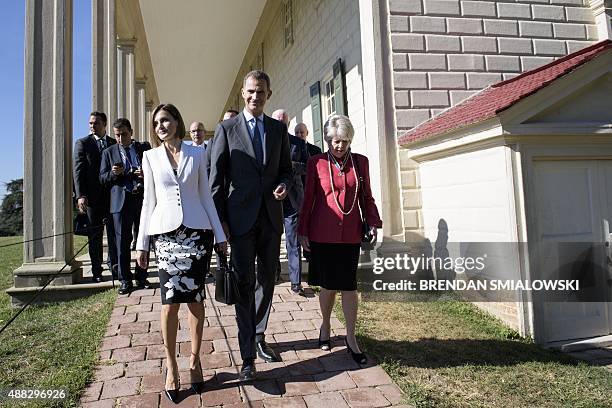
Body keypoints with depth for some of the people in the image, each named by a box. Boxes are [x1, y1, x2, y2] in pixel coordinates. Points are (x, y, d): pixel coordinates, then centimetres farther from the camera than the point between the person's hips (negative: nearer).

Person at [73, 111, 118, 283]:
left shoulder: (115, 143, 10)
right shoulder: (82, 143, 3)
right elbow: (78, 170, -4)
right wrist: (80, 196, -14)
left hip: (112, 196, 2)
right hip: (92, 197, -2)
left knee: (114, 233, 3)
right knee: (94, 236, 6)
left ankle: (115, 266, 12)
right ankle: (97, 272, 13)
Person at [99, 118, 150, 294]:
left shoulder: (144, 149, 9)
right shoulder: (109, 152, 10)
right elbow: (102, 179, 8)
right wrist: (113, 173, -13)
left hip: (143, 199, 1)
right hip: (121, 201, 0)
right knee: (122, 242, 2)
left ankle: (141, 277, 18)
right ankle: (125, 280, 11)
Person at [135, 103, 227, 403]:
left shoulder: (196, 154, 7)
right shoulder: (150, 157, 9)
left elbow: (205, 196, 9)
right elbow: (149, 201, 9)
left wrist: (220, 234, 5)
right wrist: (141, 243, 7)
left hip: (195, 231, 0)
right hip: (165, 232, 0)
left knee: (195, 299, 2)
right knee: (170, 301, -2)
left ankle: (194, 360, 18)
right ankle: (171, 364, 13)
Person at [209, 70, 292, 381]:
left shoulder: (278, 129, 10)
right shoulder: (226, 129, 0)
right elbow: (216, 178, -2)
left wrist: (283, 185, -7)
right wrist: (220, 219, -7)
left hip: (271, 216, 4)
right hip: (241, 218, -4)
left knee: (267, 280, 13)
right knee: (244, 283, -2)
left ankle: (259, 337, 32)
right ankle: (247, 355, 7)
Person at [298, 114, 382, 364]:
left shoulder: (360, 162, 6)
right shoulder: (316, 163, 0)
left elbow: (367, 196, 11)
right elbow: (308, 199, 3)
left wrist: (373, 222, -2)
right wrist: (303, 231, 2)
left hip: (350, 234, 1)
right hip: (323, 234, -1)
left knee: (349, 285, 2)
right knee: (328, 285, 8)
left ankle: (351, 337, 16)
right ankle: (325, 327, 32)